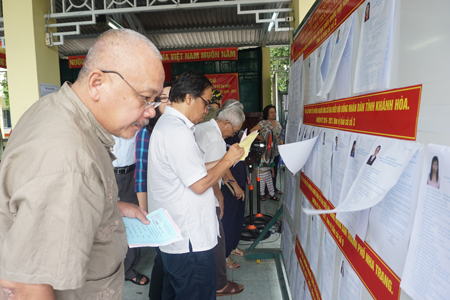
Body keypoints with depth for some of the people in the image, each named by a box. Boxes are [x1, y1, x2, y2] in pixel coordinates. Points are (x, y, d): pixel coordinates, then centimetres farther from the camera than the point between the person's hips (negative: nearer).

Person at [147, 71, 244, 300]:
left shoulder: (166, 124, 12)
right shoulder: (178, 132, -22)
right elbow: (200, 184, -21)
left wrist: (223, 160, 11)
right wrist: (228, 160, -8)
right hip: (190, 239, -11)